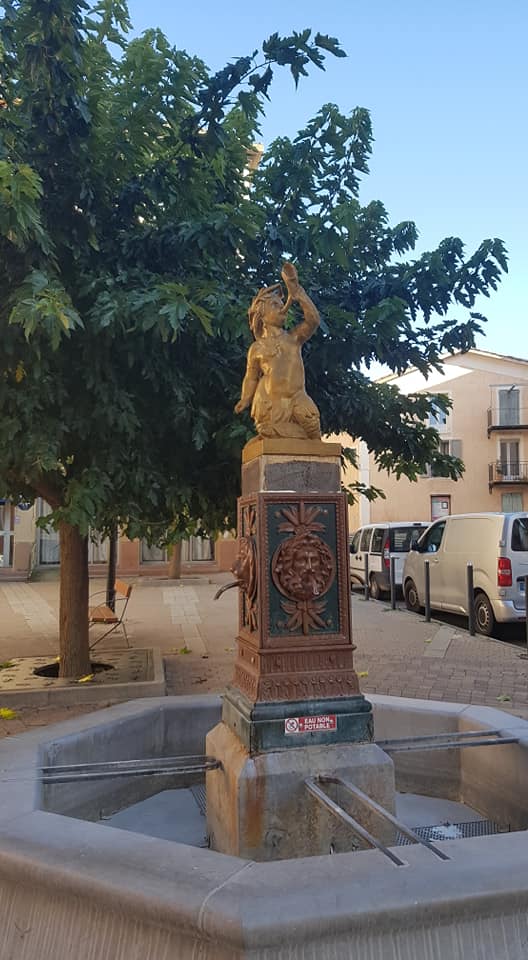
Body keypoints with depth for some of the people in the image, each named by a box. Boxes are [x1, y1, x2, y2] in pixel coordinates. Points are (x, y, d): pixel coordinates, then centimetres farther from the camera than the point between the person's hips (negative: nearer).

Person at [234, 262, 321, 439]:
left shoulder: (293, 337, 10)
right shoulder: (257, 347, 7)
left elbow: (313, 319, -6)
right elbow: (251, 377, 13)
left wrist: (294, 288, -6)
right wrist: (245, 400, -4)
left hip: (296, 400, 2)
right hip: (270, 404, -1)